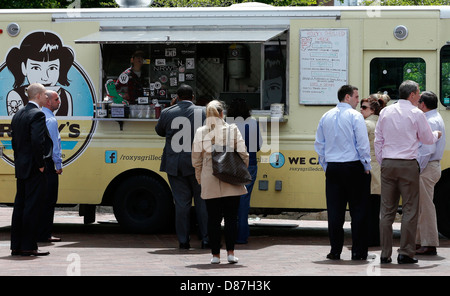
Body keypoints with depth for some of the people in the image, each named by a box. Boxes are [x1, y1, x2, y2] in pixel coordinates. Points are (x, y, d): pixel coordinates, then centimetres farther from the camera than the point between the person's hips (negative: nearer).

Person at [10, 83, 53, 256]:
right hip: (34, 170, -9)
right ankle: (28, 246, -4)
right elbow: (37, 141, -23)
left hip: (21, 169, 9)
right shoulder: (37, 115, -14)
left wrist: (19, 163, 17)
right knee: (32, 207, -5)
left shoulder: (18, 115, 14)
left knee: (20, 206, 11)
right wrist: (40, 164, -15)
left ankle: (16, 245, 14)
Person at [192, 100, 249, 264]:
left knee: (213, 218, 7)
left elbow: (196, 159, 2)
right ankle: (230, 252, 4)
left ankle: (215, 254, 8)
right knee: (231, 217, 7)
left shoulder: (200, 133, -1)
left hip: (210, 183, 1)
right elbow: (243, 155, -3)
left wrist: (200, 179, 15)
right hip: (231, 183, 0)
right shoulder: (232, 130, -3)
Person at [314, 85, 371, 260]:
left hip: (332, 167, 5)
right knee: (358, 210, 1)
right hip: (354, 167, -5)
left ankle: (335, 251, 6)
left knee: (334, 211, 6)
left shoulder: (326, 117, 10)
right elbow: (363, 143, -10)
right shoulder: (354, 116, -7)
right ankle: (358, 251, 1)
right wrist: (367, 166, -1)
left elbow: (319, 144, 13)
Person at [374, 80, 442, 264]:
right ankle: (406, 253, -2)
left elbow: (378, 140, 10)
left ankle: (385, 254, 4)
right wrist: (437, 135, 27)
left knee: (386, 210, 5)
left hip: (387, 164, 4)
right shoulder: (416, 114, -5)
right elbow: (427, 139, 5)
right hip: (408, 165, -4)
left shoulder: (385, 112, 8)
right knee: (410, 209, 1)